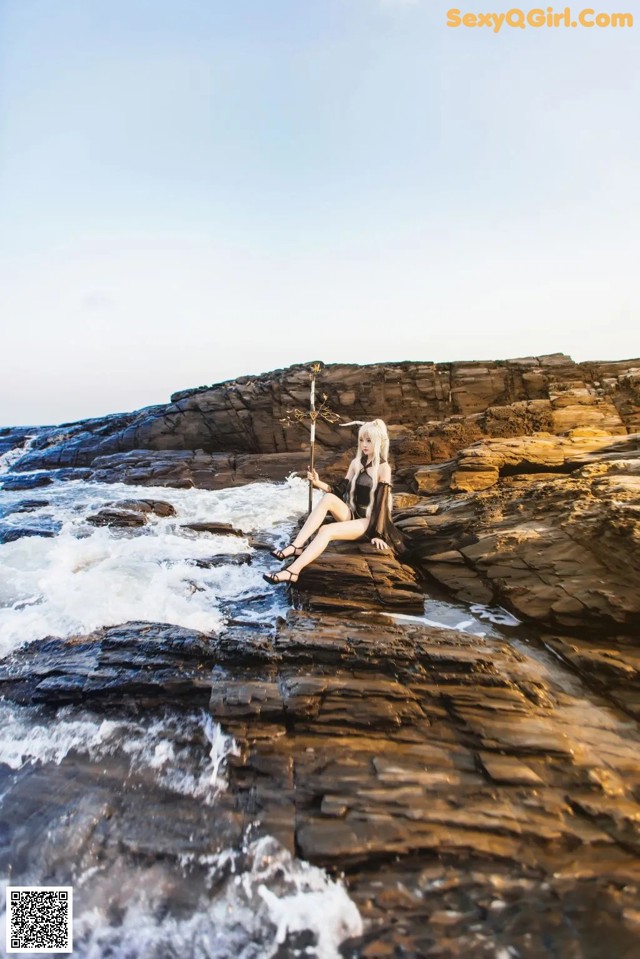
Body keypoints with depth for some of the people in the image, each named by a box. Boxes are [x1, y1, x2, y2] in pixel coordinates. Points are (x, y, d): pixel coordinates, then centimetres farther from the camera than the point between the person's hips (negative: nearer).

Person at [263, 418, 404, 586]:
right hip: (352, 514, 6)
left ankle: (293, 571, -39)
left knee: (326, 531, -30)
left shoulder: (383, 468, -8)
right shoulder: (356, 462, 9)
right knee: (328, 498, -26)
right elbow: (341, 490, 8)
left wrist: (378, 534, -17)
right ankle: (296, 546, -32)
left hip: (368, 521, -5)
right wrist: (318, 483, -8)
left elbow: (382, 502, -13)